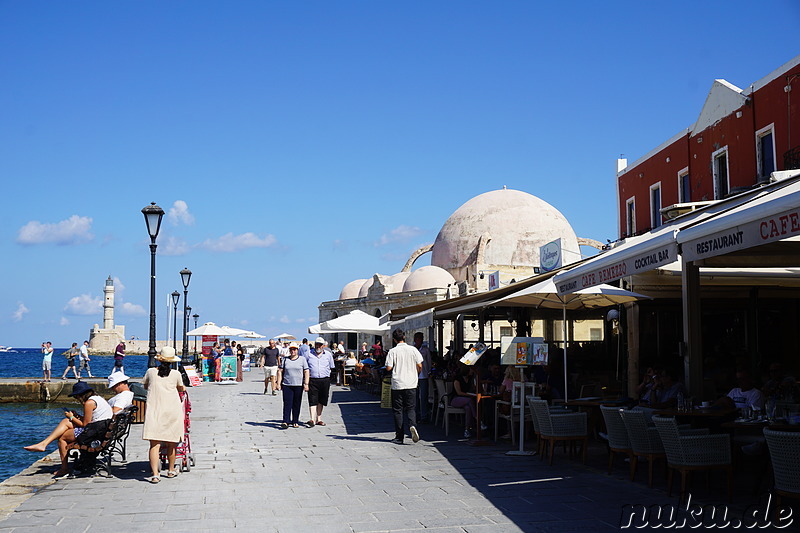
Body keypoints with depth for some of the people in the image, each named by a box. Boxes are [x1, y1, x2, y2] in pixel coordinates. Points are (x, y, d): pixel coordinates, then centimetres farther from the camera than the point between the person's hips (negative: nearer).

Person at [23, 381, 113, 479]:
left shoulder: (89, 403, -15)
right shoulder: (97, 398, 16)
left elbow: (85, 424, -13)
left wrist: (72, 417, 1)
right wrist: (77, 416, 13)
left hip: (95, 431, -11)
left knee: (62, 438, 3)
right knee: (65, 422, 12)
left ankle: (64, 469, 11)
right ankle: (43, 444, 6)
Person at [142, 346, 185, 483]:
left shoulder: (151, 372, 5)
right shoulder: (176, 374, 4)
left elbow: (145, 386, 23)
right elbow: (182, 389, 21)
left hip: (154, 410, -1)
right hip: (172, 410, 1)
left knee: (154, 444, -6)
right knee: (171, 443, 14)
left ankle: (155, 474, -17)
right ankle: (171, 470, 29)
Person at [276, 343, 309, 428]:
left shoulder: (302, 359, 5)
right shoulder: (284, 359, 9)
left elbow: (306, 372, 2)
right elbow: (280, 371, 9)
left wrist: (306, 384, -6)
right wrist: (279, 383, 1)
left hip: (298, 385, 0)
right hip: (287, 385, 0)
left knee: (297, 404, 4)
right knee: (287, 403, -7)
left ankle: (295, 422, 13)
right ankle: (285, 421, -8)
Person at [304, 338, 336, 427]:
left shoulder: (328, 354, 10)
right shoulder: (309, 354, 5)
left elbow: (331, 367, 18)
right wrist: (307, 373, -2)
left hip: (325, 380, 2)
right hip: (312, 380, -2)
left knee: (321, 401, 9)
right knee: (312, 400, -10)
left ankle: (318, 419, 18)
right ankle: (312, 419, -15)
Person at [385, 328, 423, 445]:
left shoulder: (393, 351, -7)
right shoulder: (413, 349, 0)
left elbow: (388, 368, -9)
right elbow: (419, 366, 1)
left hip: (397, 384, -1)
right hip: (411, 384, 2)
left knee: (398, 410, 6)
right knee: (411, 408, 10)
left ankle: (399, 437, 7)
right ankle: (412, 425, -19)